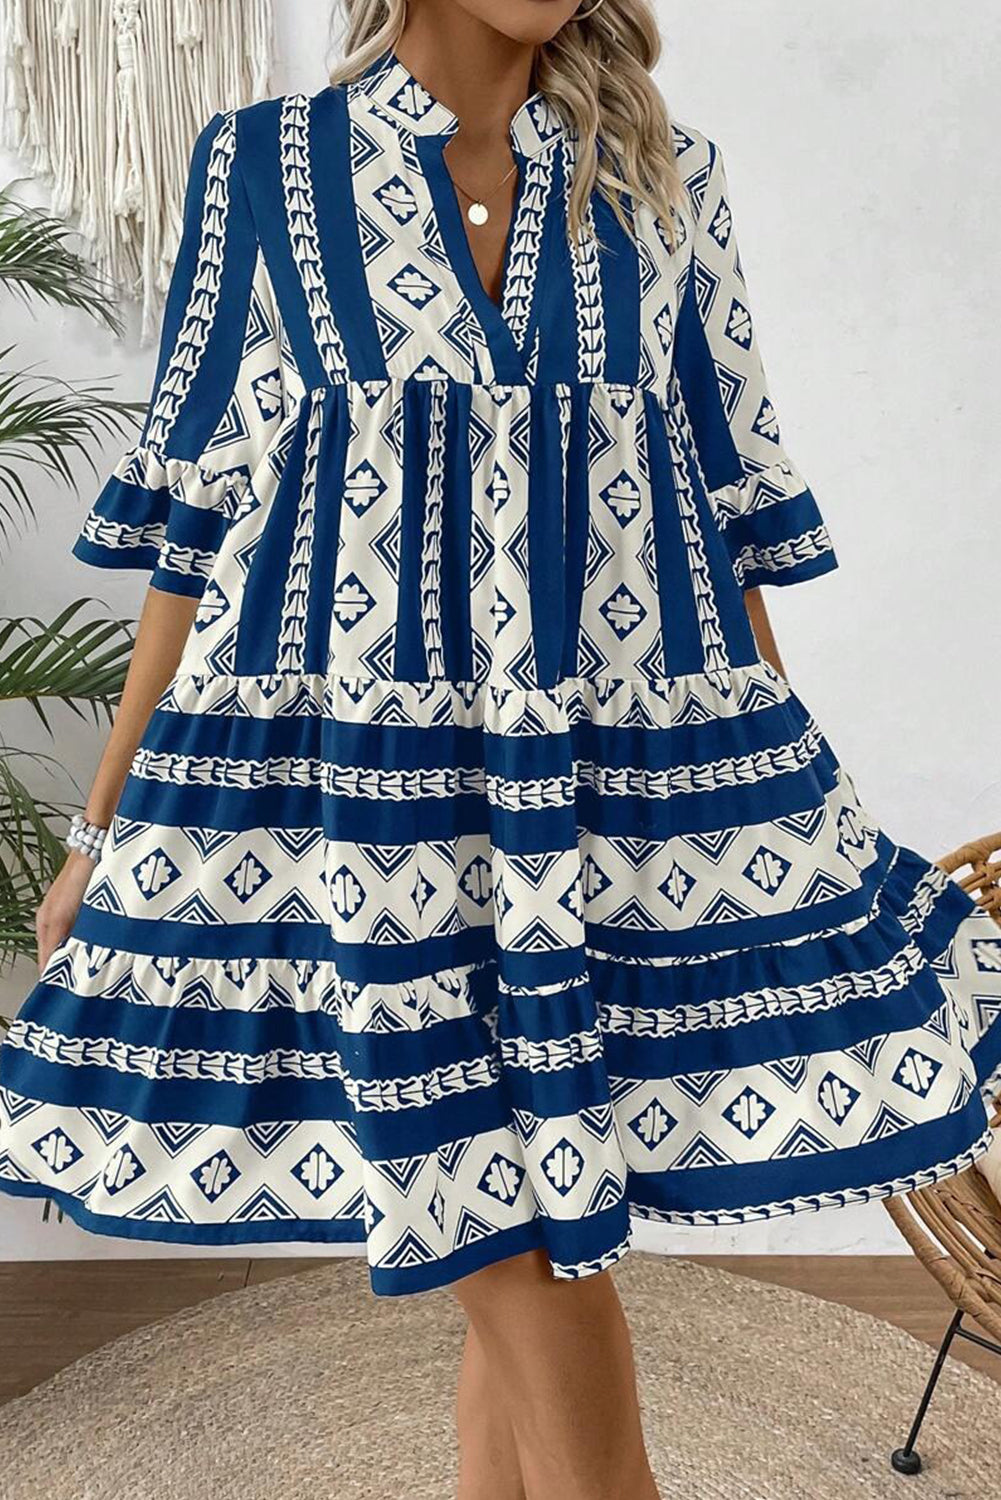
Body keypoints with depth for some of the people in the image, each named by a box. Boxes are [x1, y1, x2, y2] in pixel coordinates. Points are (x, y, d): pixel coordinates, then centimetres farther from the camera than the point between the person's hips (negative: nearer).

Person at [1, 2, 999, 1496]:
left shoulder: (664, 182, 12)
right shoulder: (260, 166, 6)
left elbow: (733, 503, 13)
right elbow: (197, 511, 6)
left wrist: (801, 800, 14)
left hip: (627, 766, 3)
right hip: (352, 765, -2)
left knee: (523, 1270, 8)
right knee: (531, 1280, 0)